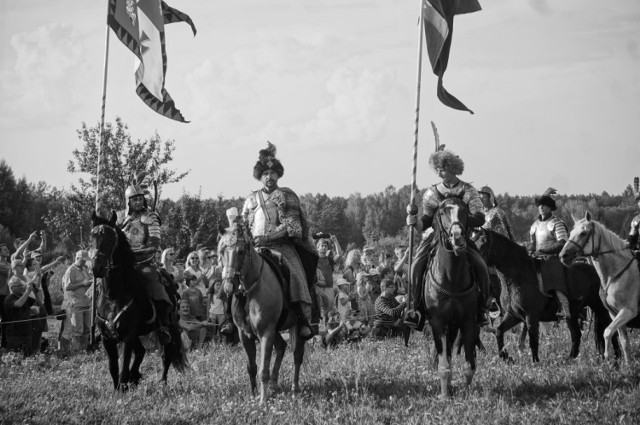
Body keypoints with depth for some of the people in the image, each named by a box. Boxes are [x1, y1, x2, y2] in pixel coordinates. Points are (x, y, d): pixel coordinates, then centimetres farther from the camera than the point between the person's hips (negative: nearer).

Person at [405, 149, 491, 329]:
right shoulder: (432, 193, 6)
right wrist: (415, 222, -16)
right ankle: (418, 309, -11)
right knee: (417, 265, -23)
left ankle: (482, 309, -3)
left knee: (480, 267, -23)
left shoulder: (468, 191, -1)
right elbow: (426, 221, 7)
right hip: (435, 236, 1)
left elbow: (480, 218, -9)